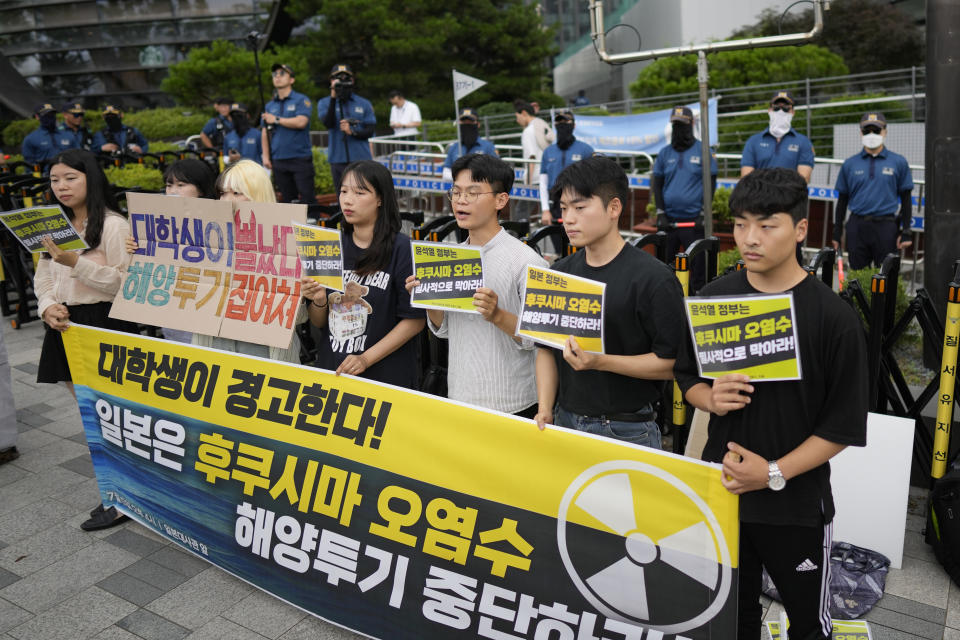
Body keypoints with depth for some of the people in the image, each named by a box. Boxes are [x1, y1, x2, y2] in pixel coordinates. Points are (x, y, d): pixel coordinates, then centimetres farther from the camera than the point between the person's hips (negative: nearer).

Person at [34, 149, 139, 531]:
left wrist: (76, 263, -23)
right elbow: (43, 279, 14)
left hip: (104, 324, -8)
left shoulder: (113, 225, -9)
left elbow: (124, 284, -15)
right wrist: (48, 306, -6)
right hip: (66, 327, 8)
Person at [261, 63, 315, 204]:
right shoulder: (270, 106, 16)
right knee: (287, 199, 8)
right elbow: (265, 133, 15)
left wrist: (276, 119, -7)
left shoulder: (301, 100, 1)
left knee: (307, 198, -9)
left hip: (300, 157, -5)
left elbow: (301, 122, -15)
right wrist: (266, 156, 6)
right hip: (279, 160, 5)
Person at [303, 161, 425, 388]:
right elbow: (318, 322, 8)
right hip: (330, 371, 4)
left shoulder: (402, 249, -11)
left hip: (386, 376, -4)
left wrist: (366, 359, -17)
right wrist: (318, 301, -13)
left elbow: (415, 319, -13)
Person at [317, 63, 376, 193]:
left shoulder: (364, 104, 8)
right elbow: (328, 123, -10)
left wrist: (353, 131, -16)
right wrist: (333, 97, -16)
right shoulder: (324, 103, 8)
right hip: (338, 160, 0)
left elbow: (370, 131, 3)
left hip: (361, 159, 0)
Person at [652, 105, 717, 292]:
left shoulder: (703, 151, 2)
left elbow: (711, 183, 1)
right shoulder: (664, 153, 10)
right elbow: (657, 184, 11)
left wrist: (703, 213, -8)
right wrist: (661, 213, 0)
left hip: (694, 220, -3)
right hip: (668, 220, 3)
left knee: (697, 267, 0)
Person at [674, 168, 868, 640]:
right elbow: (686, 376, 7)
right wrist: (711, 398, -14)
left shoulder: (834, 316, -15)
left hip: (796, 503, -3)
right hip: (721, 489, 3)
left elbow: (844, 427, -12)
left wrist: (775, 473, -20)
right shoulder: (713, 298, -3)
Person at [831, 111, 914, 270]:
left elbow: (906, 199, 6)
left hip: (886, 227, -1)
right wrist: (837, 233, 7)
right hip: (857, 227, 1)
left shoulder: (899, 162, 5)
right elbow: (842, 199, 11)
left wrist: (905, 232, -1)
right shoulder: (850, 164, 8)